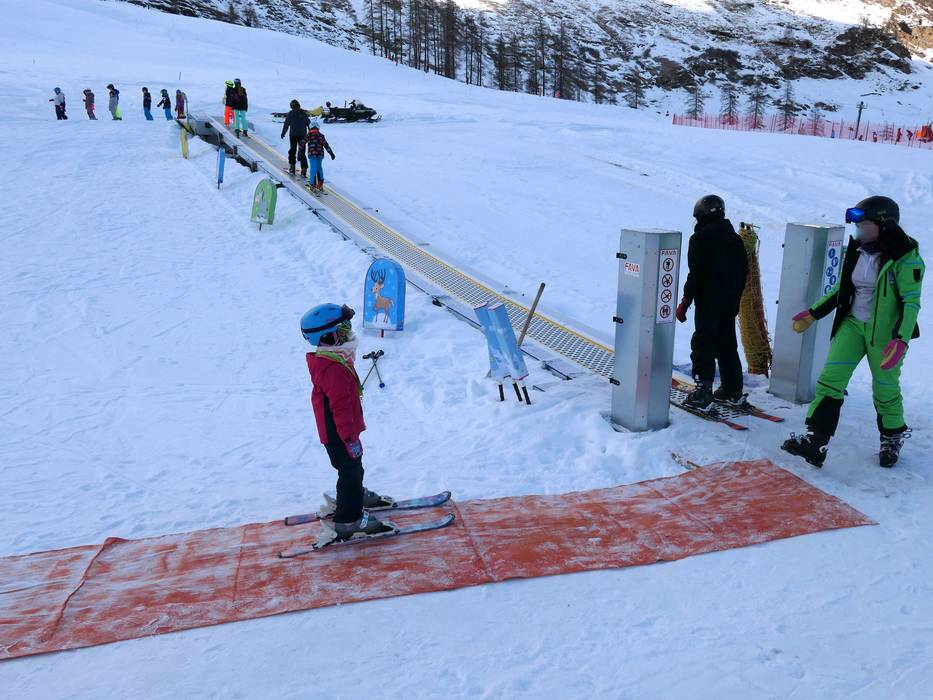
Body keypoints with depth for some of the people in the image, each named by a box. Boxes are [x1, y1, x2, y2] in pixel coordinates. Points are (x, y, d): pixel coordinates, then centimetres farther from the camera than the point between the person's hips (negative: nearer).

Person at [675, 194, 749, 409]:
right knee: (727, 345, 16)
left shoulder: (700, 239, -11)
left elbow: (696, 274, -16)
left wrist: (685, 302, -10)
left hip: (708, 303, -7)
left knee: (703, 345, -4)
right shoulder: (735, 239, 12)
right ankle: (732, 390, 22)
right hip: (730, 305, 7)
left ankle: (703, 392, -8)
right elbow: (743, 271, 16)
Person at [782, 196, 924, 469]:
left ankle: (893, 438, 36)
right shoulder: (857, 250, 4)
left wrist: (901, 339, -26)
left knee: (885, 389, 9)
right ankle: (815, 441, -10)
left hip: (885, 332, -5)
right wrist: (812, 314, 16)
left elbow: (911, 302, -15)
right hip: (852, 324, 5)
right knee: (830, 379, -8)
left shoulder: (905, 257, -15)